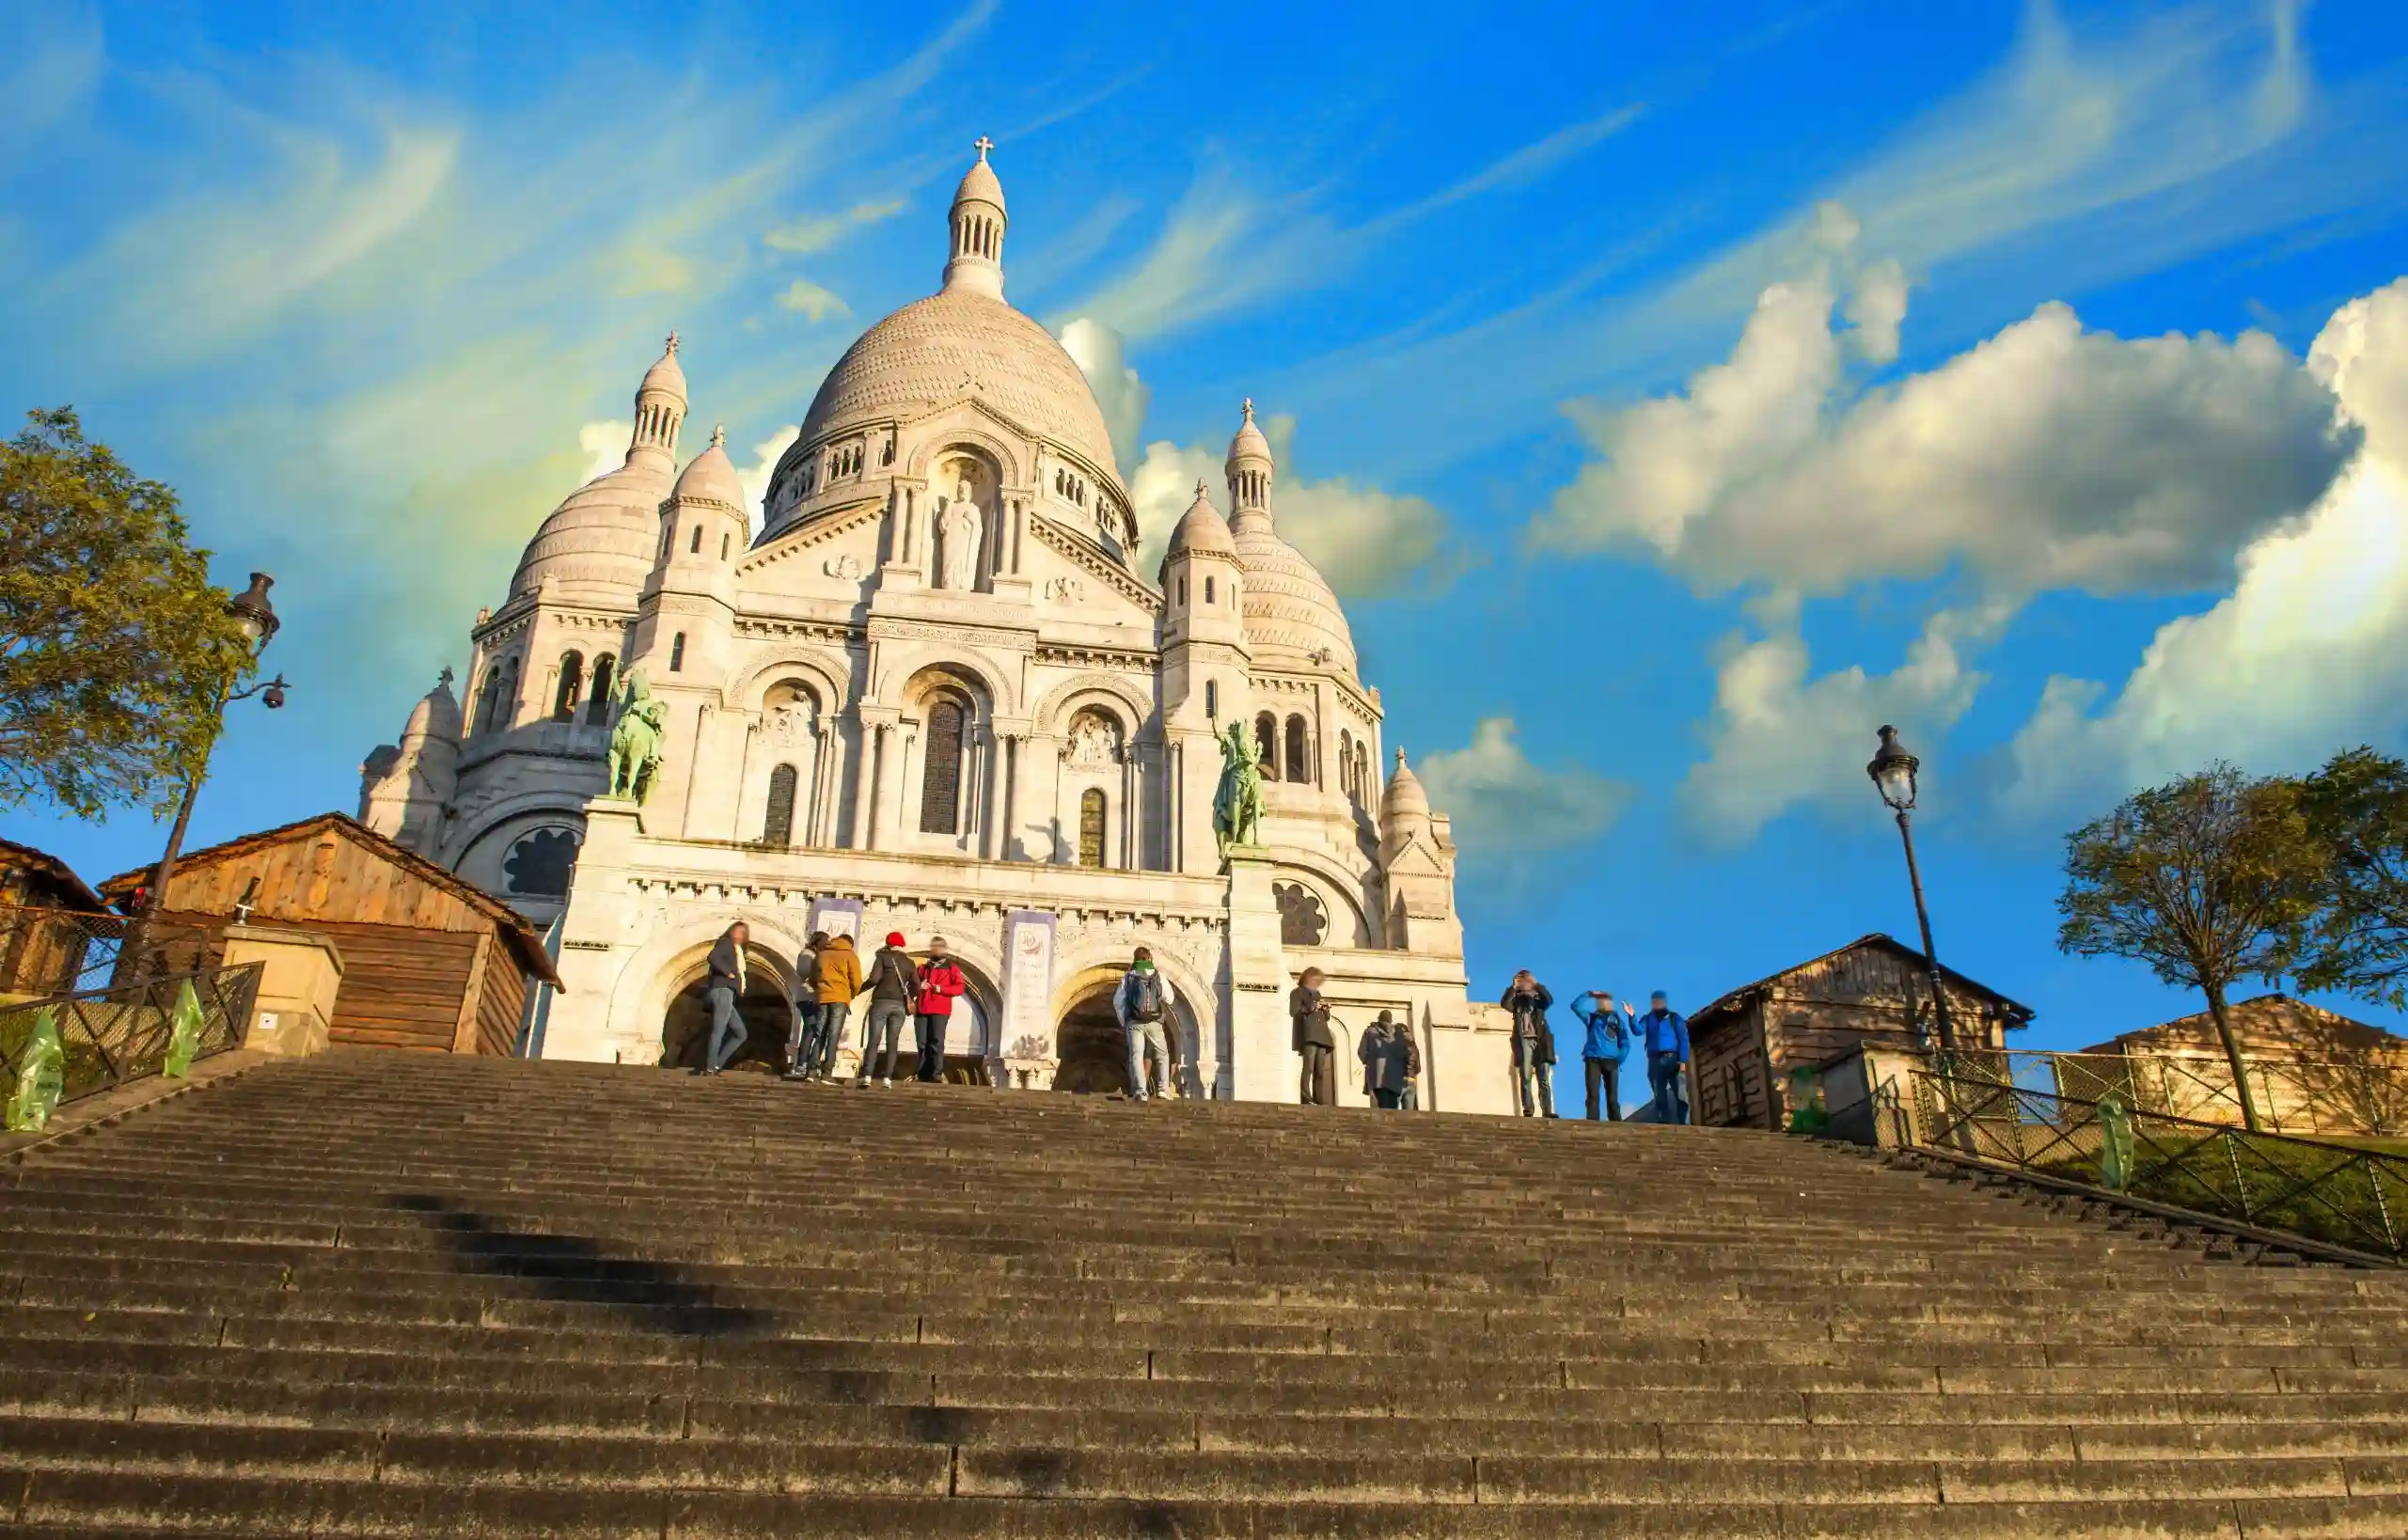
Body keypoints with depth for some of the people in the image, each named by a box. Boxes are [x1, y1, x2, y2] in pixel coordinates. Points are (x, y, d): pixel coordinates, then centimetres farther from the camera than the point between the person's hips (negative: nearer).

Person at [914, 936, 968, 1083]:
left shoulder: (952, 968, 9)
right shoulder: (923, 968, 22)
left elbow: (960, 987, 0)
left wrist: (941, 989, -13)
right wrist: (919, 986, 2)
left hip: (940, 1011, -4)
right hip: (922, 1010, 4)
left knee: (936, 1041, -12)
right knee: (922, 1043, 1)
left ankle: (936, 1075, -14)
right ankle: (923, 1075, 6)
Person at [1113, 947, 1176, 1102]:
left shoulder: (1128, 977, 5)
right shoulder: (1158, 975, 3)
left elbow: (1118, 1002, 4)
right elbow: (1169, 998, 5)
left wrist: (1123, 1023, 14)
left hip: (1134, 1022, 0)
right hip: (1154, 1022, 0)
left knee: (1136, 1056, -3)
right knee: (1162, 1055, 16)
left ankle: (1140, 1091, -18)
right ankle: (1164, 1088, 4)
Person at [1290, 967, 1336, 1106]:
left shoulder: (1317, 994, 29)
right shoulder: (1297, 992, 9)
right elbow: (1293, 1011, -6)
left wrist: (1326, 1010, 9)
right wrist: (1311, 1007, -12)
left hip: (1321, 1036, 7)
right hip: (1308, 1036, -7)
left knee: (1320, 1071, -1)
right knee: (1308, 1068, -19)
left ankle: (1319, 1101, -4)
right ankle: (1306, 1100, -25)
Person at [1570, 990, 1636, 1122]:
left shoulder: (1618, 1019, 13)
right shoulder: (1591, 1017, 13)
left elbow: (1625, 1042, 9)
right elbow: (1576, 1006, 0)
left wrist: (1620, 1059, -2)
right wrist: (1589, 995, -2)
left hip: (1611, 1061, 0)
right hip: (1593, 1060, 0)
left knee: (1612, 1098, -2)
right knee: (1593, 1096, -8)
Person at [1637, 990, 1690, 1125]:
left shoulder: (1674, 1017, 11)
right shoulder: (1647, 1019, 17)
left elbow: (1684, 1039, 4)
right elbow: (1638, 1031, -2)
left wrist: (1683, 1060, -7)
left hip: (1672, 1058, -2)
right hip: (1655, 1060, 2)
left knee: (1680, 1094, -12)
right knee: (1660, 1097, 1)